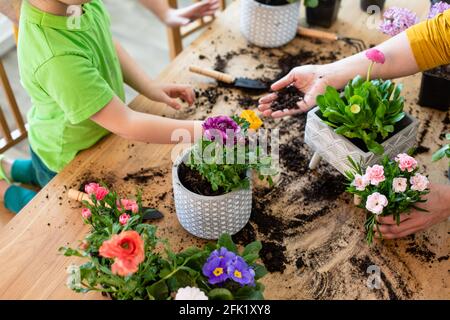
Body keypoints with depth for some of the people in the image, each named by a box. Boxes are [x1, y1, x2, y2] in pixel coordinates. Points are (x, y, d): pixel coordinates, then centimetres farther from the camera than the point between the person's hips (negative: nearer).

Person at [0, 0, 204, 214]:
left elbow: (107, 46, 0)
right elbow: (127, 126, -40)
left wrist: (149, 87, -11)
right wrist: (201, 130, -38)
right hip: (67, 159, -7)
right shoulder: (58, 59, -45)